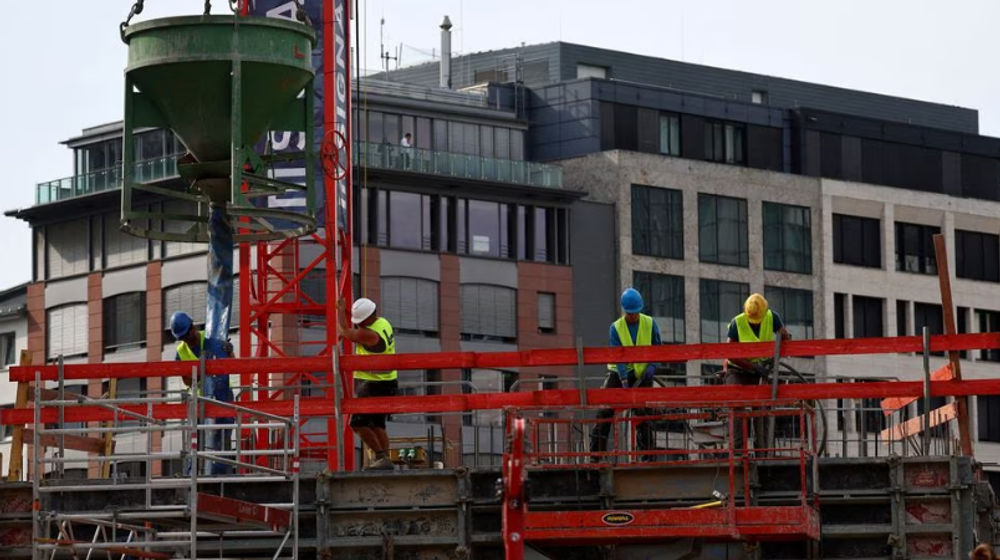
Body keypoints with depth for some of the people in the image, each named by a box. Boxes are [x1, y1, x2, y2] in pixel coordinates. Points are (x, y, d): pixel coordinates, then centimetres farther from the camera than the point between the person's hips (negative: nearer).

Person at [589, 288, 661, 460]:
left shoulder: (650, 324, -4)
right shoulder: (616, 328, -9)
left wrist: (652, 366, -15)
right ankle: (595, 454, -8)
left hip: (642, 375, 1)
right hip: (620, 374, -1)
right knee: (605, 412, -9)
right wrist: (624, 381, -26)